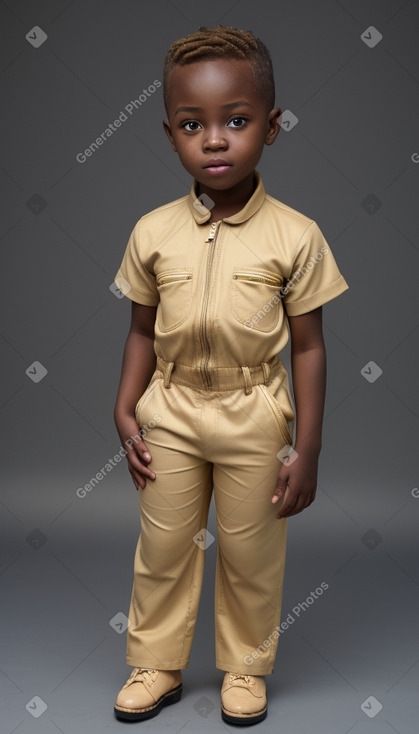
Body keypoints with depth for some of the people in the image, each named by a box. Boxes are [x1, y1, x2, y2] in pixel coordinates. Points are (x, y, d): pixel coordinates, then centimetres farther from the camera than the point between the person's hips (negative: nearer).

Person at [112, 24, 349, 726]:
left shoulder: (294, 235, -12)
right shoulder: (152, 233, -5)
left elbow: (308, 346, -7)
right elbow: (143, 331, 5)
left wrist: (306, 448, -7)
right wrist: (126, 412, -3)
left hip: (255, 417, -2)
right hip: (170, 411, 2)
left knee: (251, 554, 13)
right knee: (162, 548, 15)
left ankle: (246, 668, 36)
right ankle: (156, 666, 35)